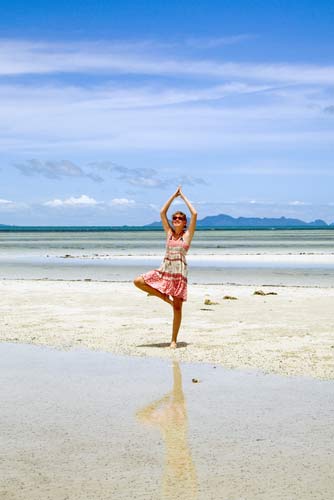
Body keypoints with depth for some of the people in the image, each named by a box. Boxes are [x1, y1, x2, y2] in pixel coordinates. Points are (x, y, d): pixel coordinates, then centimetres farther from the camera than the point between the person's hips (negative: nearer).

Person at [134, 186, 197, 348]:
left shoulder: (187, 235, 1)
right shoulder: (169, 233, 10)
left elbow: (194, 214, -8)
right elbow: (162, 213, 8)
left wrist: (183, 197, 0)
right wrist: (174, 196, 9)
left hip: (179, 272, -4)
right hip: (164, 270, 4)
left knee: (177, 307, -2)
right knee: (138, 281, -11)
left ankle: (174, 340, 6)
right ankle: (163, 295, 7)